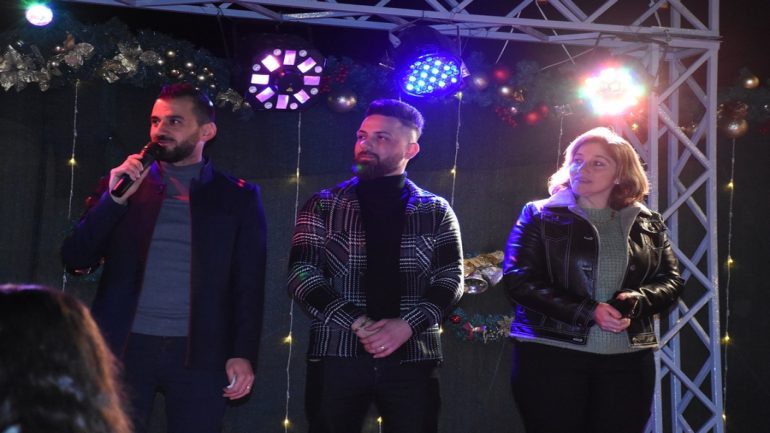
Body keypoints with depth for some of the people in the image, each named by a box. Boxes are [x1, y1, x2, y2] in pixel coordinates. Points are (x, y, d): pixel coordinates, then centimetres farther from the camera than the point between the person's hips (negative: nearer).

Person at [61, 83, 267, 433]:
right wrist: (114, 199, -8)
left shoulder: (238, 197, 6)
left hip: (197, 352, -1)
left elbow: (248, 285, 2)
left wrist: (243, 355, -8)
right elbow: (76, 260, 3)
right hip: (125, 347, 1)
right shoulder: (122, 184, 11)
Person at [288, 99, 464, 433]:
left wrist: (407, 324, -15)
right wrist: (357, 322, -15)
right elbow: (301, 274, -2)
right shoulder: (323, 207, 6)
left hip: (412, 357, 0)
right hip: (337, 356, 0)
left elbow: (451, 278, 1)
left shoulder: (436, 211, 9)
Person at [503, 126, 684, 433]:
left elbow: (670, 280, 12)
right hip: (550, 355, -3)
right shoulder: (540, 216, 3)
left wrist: (636, 300, -12)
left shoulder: (647, 224, 13)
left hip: (627, 359, 3)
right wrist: (587, 312, -16)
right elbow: (518, 280, -7)